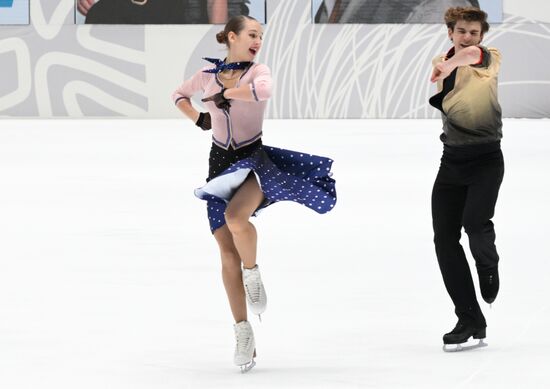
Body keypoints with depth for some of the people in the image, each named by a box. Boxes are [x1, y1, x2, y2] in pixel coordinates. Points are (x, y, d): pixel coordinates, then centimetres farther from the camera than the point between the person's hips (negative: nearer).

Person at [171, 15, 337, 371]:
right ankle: (244, 332, 5)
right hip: (221, 163, 4)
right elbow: (179, 95, 25)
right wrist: (198, 118, 7)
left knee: (235, 218, -34)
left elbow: (263, 91, -31)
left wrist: (224, 93, -17)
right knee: (227, 252, -1)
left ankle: (253, 273, -4)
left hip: (253, 159, -4)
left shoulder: (258, 71, -6)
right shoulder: (209, 72, 6)